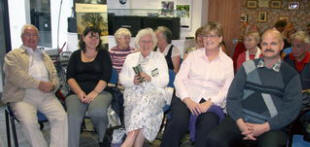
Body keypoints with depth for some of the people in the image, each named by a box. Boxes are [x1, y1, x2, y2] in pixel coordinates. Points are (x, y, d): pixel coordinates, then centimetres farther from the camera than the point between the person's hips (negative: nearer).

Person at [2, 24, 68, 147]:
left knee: (61, 117, -22)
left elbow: (54, 76, 18)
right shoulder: (13, 55, 9)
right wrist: (39, 84, -15)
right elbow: (16, 76, -8)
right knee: (28, 121, -30)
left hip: (46, 95, 4)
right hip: (23, 96, -3)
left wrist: (52, 86, -6)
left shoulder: (45, 56, 25)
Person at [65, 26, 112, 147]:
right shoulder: (76, 55, 18)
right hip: (77, 92, 2)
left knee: (97, 111, -33)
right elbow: (70, 77, 8)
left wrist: (95, 92, -14)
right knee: (73, 118, -28)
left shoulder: (103, 54, 13)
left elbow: (106, 76, 0)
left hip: (99, 91, -1)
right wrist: (79, 92, -10)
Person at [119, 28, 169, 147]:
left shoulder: (159, 57, 17)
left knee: (146, 101, -37)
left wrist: (150, 79, -14)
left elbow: (164, 80, 6)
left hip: (154, 93, -1)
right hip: (133, 92, 2)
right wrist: (133, 81, -7)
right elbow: (122, 78, 15)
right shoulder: (130, 57, 23)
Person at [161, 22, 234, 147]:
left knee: (207, 126, -32)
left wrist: (210, 102, -14)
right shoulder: (193, 55, 12)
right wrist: (187, 99, -12)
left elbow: (226, 89, 3)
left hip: (212, 103, 0)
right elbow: (179, 79, 4)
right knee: (178, 121, -30)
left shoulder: (227, 61, 11)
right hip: (186, 98, 0)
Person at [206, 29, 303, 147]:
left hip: (272, 126, -1)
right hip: (241, 121, 2)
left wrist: (264, 127, -11)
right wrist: (240, 123, -10)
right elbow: (232, 97, 5)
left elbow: (291, 108, 0)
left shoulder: (291, 75, 7)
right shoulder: (247, 67, 10)